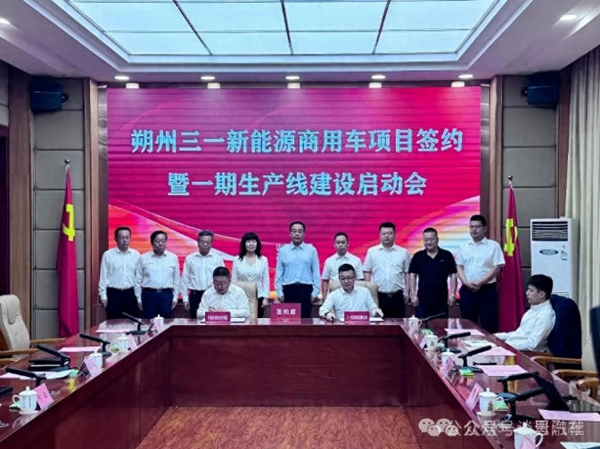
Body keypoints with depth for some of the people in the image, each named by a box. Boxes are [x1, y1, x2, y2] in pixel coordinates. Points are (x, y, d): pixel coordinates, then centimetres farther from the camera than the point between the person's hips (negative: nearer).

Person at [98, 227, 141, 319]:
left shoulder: (136, 255, 3)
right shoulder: (108, 254, -3)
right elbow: (103, 276, -1)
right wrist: (103, 296, -3)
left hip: (130, 294, 2)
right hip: (113, 294, -2)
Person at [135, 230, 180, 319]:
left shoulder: (173, 258, 4)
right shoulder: (143, 258, 1)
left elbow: (176, 279, 8)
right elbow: (138, 280, 4)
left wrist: (175, 297, 5)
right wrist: (139, 298, 1)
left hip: (166, 295, 1)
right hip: (149, 294, -1)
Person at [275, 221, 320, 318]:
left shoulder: (311, 250, 3)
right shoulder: (283, 250, 5)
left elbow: (316, 272, 3)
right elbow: (279, 272, 5)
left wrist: (315, 292, -1)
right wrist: (279, 292, 0)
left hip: (306, 289, 0)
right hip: (288, 289, 1)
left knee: (305, 318, 2)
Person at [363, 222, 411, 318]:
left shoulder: (403, 252, 5)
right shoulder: (372, 251, 4)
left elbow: (407, 273, 7)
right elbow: (367, 272, 6)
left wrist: (407, 291, 1)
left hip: (397, 295, 0)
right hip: (378, 295, 0)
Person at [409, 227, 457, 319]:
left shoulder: (447, 255, 1)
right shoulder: (418, 256, 3)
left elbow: (453, 275, 2)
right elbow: (413, 275, 4)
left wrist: (452, 294, -5)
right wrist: (413, 294, -3)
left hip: (441, 300, 0)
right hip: (422, 299, 0)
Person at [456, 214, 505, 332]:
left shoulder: (493, 245, 0)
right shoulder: (463, 247, 11)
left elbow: (497, 268, -6)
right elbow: (459, 267, 8)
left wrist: (480, 283, -15)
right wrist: (467, 283, -10)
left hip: (487, 290, -3)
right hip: (467, 290, 4)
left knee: (488, 326, -2)